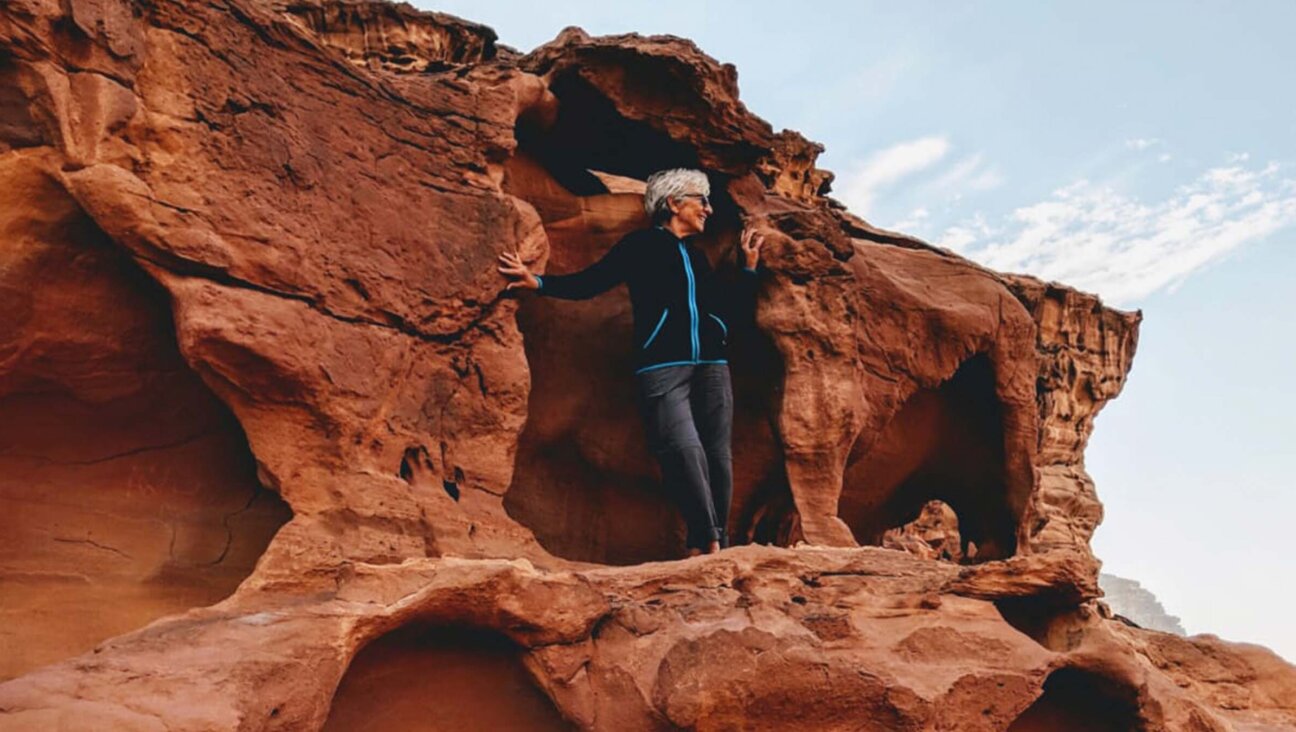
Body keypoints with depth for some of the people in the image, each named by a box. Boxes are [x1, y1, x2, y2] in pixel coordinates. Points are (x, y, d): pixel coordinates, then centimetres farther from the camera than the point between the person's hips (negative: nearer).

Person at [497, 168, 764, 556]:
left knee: (717, 454, 0)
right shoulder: (642, 244, 6)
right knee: (683, 449, -21)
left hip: (712, 367, 6)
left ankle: (717, 544, 8)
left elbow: (731, 309, 27)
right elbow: (589, 282, 0)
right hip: (662, 367, -6)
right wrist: (538, 282, -12)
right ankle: (706, 541, -14)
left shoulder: (696, 255, 23)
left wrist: (749, 266, 24)